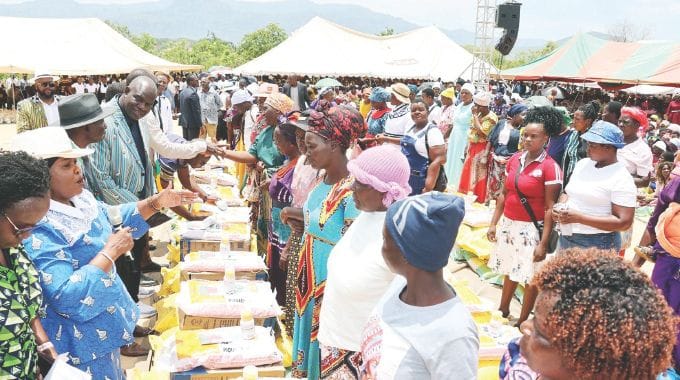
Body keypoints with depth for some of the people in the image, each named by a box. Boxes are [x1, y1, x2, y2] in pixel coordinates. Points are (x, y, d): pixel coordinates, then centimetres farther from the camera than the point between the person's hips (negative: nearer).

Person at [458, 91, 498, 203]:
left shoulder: (491, 118, -16)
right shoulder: (479, 115, 10)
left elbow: (481, 132, -27)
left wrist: (475, 115, -21)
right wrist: (467, 147, 16)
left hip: (481, 150, -8)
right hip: (472, 148, 8)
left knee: (478, 176, -1)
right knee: (468, 174, 13)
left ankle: (479, 200, 9)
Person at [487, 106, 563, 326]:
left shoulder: (550, 167, -14)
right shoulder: (515, 159, 3)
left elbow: (550, 208, -14)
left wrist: (543, 243, -16)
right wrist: (494, 223, 7)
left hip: (530, 229, -5)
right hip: (508, 224, 6)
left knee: (530, 277, 8)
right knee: (509, 271, 20)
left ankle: (522, 321, 23)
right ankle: (503, 310, 37)